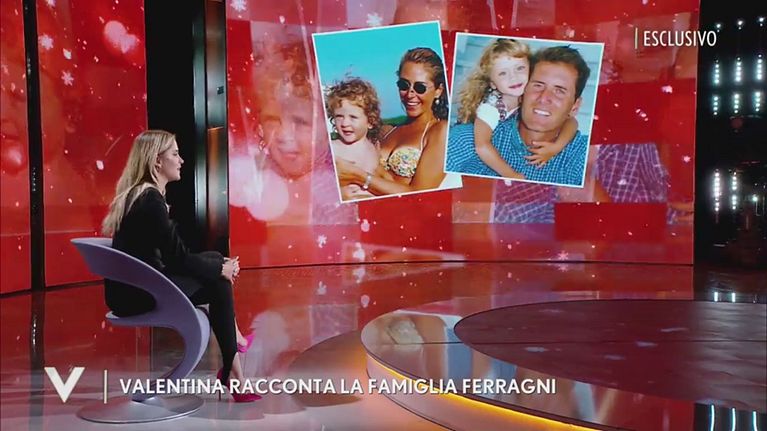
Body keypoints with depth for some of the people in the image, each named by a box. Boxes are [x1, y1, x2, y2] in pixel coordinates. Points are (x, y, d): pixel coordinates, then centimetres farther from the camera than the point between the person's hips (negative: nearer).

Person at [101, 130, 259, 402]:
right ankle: (231, 370, 4)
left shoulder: (137, 193, 11)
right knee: (219, 284, -5)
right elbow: (177, 257, -18)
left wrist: (219, 265, 6)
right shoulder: (150, 199, -20)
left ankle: (234, 341, 14)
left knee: (215, 258, 11)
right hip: (137, 293, -9)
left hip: (133, 285, 9)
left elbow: (169, 254, 14)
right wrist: (220, 269, -3)